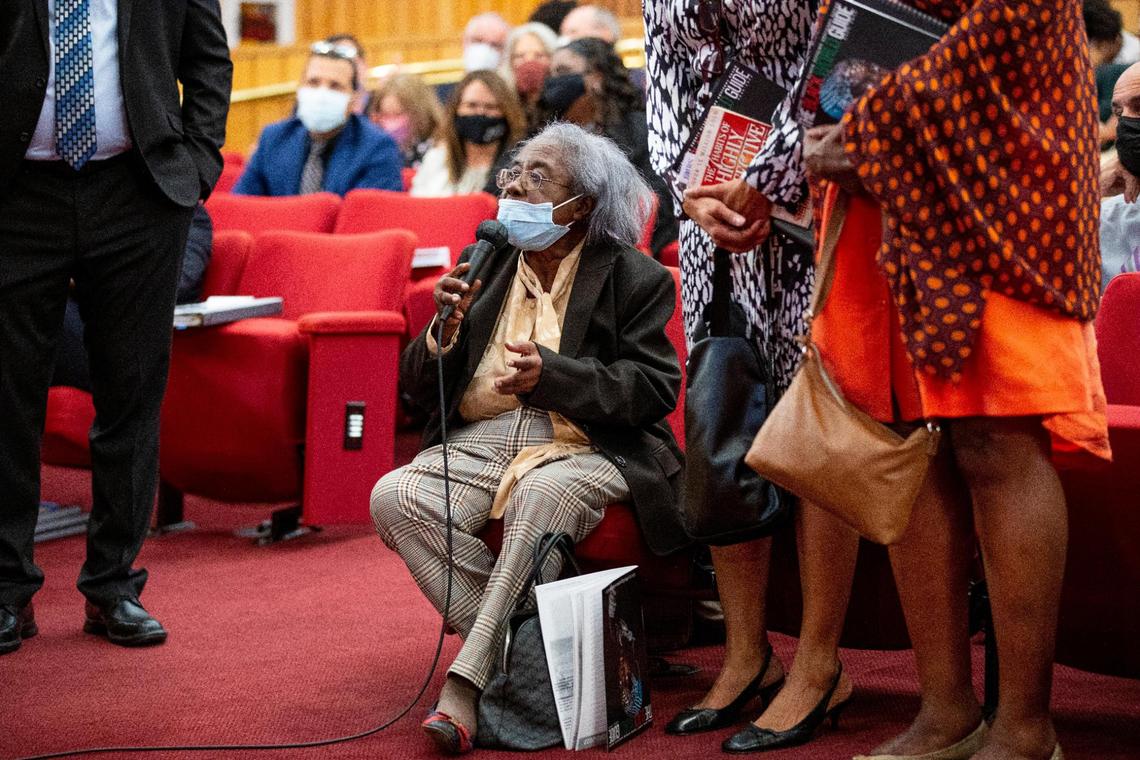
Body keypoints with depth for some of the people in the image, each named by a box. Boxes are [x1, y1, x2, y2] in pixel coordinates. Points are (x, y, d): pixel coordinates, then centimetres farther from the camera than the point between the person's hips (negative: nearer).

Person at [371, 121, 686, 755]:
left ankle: (467, 680, -34)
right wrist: (446, 331, -5)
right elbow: (422, 389, 17)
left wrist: (552, 374, -19)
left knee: (542, 494, -39)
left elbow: (655, 388, -6)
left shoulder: (633, 277, 5)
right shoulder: (485, 268, 17)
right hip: (481, 441, 4)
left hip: (586, 448, -4)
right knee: (395, 497, -25)